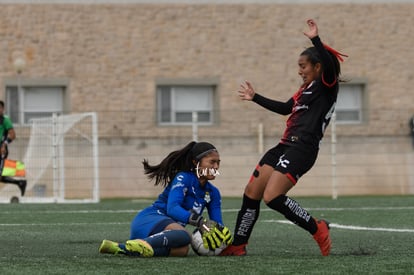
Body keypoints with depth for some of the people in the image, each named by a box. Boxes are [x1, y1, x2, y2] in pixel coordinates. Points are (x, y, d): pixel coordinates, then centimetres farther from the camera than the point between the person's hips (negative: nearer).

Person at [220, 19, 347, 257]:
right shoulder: (305, 90, 23)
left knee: (273, 197, -22)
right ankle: (238, 246, 16)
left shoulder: (326, 86, -3)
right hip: (286, 146, 10)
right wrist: (255, 97, 42)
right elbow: (284, 108, 37)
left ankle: (318, 229, -7)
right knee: (251, 193, 7)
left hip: (302, 149, -10)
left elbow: (330, 65, -25)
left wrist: (316, 39, -30)